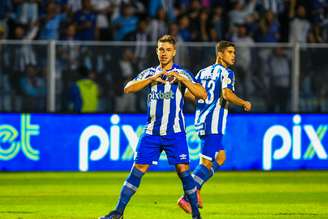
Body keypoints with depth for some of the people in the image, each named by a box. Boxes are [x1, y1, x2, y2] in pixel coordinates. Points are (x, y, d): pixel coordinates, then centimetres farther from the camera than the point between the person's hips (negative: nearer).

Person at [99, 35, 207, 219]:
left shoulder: (182, 74, 3)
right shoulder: (150, 73, 10)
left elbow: (203, 95, -9)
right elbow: (128, 88, -4)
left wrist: (181, 79, -20)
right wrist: (151, 79, -16)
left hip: (175, 133, -2)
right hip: (152, 132, 2)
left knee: (183, 170, -10)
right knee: (137, 170, -2)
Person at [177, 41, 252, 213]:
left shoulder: (203, 72, 15)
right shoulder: (226, 73, -6)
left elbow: (188, 93, 13)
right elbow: (227, 94, -21)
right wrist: (244, 104, -6)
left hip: (201, 121, 9)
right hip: (214, 123, -9)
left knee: (220, 157, 20)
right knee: (206, 162, -6)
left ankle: (194, 191, 11)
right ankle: (186, 197, -10)